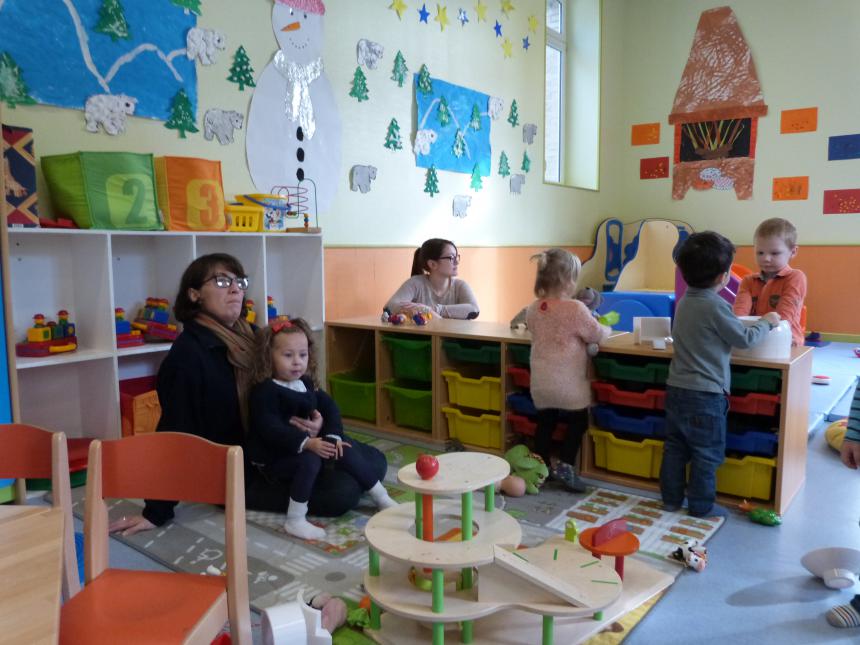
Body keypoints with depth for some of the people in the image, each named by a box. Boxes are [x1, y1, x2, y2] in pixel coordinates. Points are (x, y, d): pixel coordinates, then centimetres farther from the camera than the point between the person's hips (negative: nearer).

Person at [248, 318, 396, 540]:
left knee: (345, 452, -5)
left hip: (303, 447, 7)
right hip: (273, 457, -7)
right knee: (310, 461, -32)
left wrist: (333, 435, -12)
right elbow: (271, 429, -27)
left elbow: (329, 407, 7)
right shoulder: (264, 391, -17)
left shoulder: (306, 383, 8)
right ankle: (294, 521, -25)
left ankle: (382, 498, 7)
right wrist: (307, 443, -37)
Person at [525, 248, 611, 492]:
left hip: (540, 381, 5)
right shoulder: (575, 308, -16)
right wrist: (607, 328, 18)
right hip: (568, 383, -5)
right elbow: (597, 335, -5)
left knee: (545, 422, 19)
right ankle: (565, 467, 10)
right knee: (577, 422, 14)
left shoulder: (533, 308, 2)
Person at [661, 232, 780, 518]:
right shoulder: (716, 306, -17)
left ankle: (671, 498, 24)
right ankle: (701, 506, 16)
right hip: (706, 396, -7)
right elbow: (745, 338, -8)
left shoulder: (685, 302, 7)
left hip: (677, 389, 8)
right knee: (707, 454, 7)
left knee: (674, 448, 14)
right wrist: (766, 322, 7)